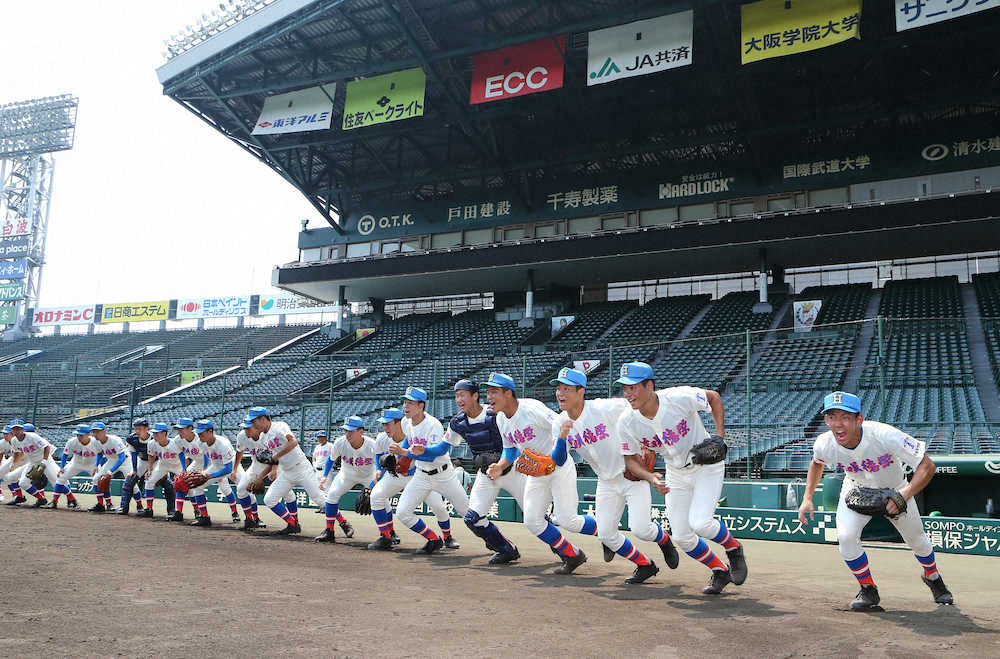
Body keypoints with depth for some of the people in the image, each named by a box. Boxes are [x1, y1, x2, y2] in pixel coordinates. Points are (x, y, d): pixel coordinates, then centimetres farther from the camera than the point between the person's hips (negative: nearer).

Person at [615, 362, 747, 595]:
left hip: (707, 466, -4)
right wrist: (651, 478, -23)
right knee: (681, 537, 1)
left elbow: (714, 397, -8)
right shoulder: (627, 422, -18)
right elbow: (631, 460, -5)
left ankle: (733, 548, 12)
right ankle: (720, 571, 28)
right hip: (676, 474, 4)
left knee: (699, 522, -22)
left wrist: (720, 435, -17)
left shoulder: (680, 398, -28)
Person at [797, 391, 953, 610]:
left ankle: (932, 576, 50)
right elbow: (817, 463, -2)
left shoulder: (886, 436, -40)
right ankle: (868, 590, 5)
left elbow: (927, 466, -35)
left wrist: (903, 496, -48)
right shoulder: (824, 444, -28)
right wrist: (807, 498, -10)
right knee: (845, 536, -20)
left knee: (916, 539, 15)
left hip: (894, 489, -1)